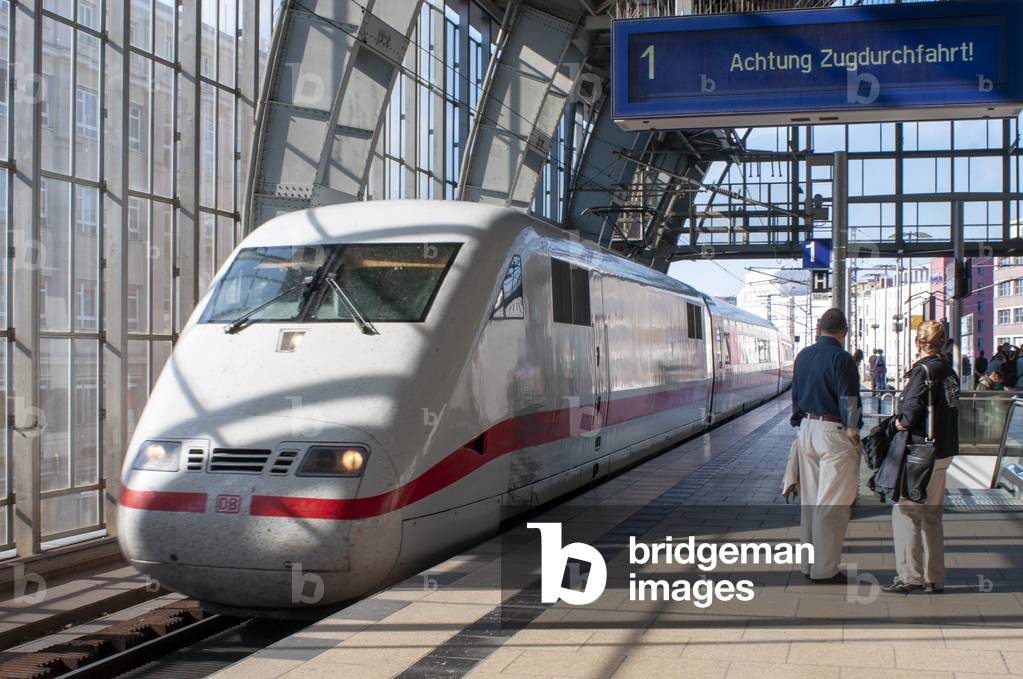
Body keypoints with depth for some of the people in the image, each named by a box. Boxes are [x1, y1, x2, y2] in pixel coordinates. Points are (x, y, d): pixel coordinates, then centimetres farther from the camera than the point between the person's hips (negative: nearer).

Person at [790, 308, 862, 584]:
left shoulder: (803, 356, 10)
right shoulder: (841, 358, -13)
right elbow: (849, 401, -15)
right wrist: (853, 432, -8)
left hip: (807, 429, 8)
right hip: (833, 432, -8)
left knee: (809, 500, 14)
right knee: (832, 504, -2)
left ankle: (808, 564, 19)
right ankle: (824, 569, 0)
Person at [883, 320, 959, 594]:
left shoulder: (924, 370, -16)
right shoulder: (949, 371, 10)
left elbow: (913, 408, -24)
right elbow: (948, 409, 10)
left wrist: (902, 422, -4)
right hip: (944, 452, 9)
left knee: (906, 512, -1)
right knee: (931, 515, 15)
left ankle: (910, 576, 0)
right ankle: (934, 579, 19)